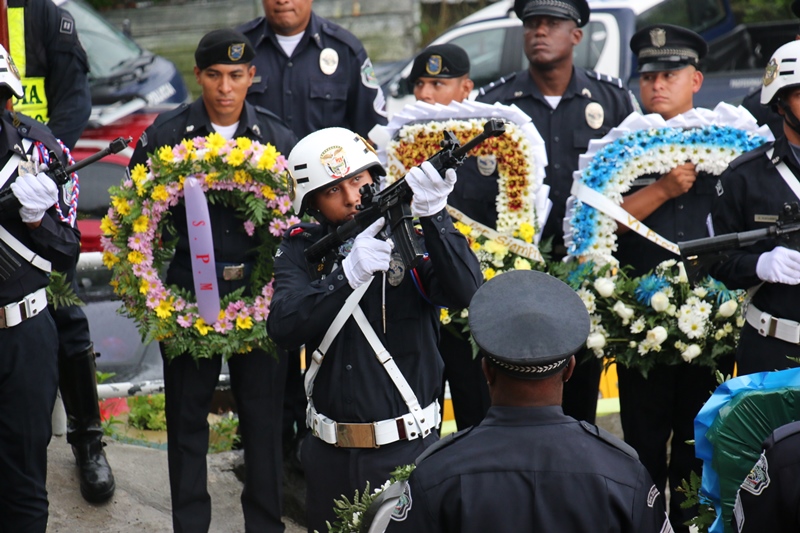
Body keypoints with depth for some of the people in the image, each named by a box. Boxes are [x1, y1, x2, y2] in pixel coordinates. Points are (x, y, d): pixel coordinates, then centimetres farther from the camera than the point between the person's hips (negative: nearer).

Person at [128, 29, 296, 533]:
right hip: (186, 297, 0)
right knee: (187, 416, 8)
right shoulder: (166, 133, 0)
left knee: (263, 413, 5)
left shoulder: (278, 137, 3)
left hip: (259, 295, 0)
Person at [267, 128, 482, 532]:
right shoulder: (301, 251, 1)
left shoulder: (412, 238, -5)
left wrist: (433, 214, -36)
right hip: (331, 454, 2)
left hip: (407, 451, -2)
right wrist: (348, 274, -30)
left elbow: (464, 292, -23)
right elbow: (282, 329, -16)